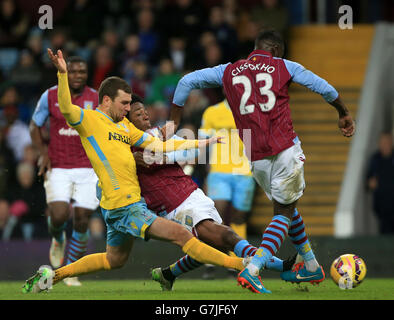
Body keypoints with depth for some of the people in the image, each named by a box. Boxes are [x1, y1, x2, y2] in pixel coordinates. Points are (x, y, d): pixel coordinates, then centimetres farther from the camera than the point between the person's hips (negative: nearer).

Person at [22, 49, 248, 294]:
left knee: (115, 260, 23)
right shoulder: (89, 119, -6)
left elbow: (158, 146, 15)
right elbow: (66, 109, -25)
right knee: (181, 235, -11)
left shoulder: (124, 125, 17)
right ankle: (239, 264, -12)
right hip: (123, 206, -10)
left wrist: (202, 143, 11)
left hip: (131, 204, 10)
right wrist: (63, 74, -38)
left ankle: (53, 275, 29)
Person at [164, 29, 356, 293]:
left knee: (286, 207, 22)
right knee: (284, 212, 3)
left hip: (256, 157, 3)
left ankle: (311, 266, 30)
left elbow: (187, 82, 14)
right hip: (285, 149, -3)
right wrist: (344, 114, 26)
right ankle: (252, 271, -15)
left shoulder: (229, 71, 15)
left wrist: (174, 121, 21)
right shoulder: (283, 67, 8)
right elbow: (324, 88, 10)